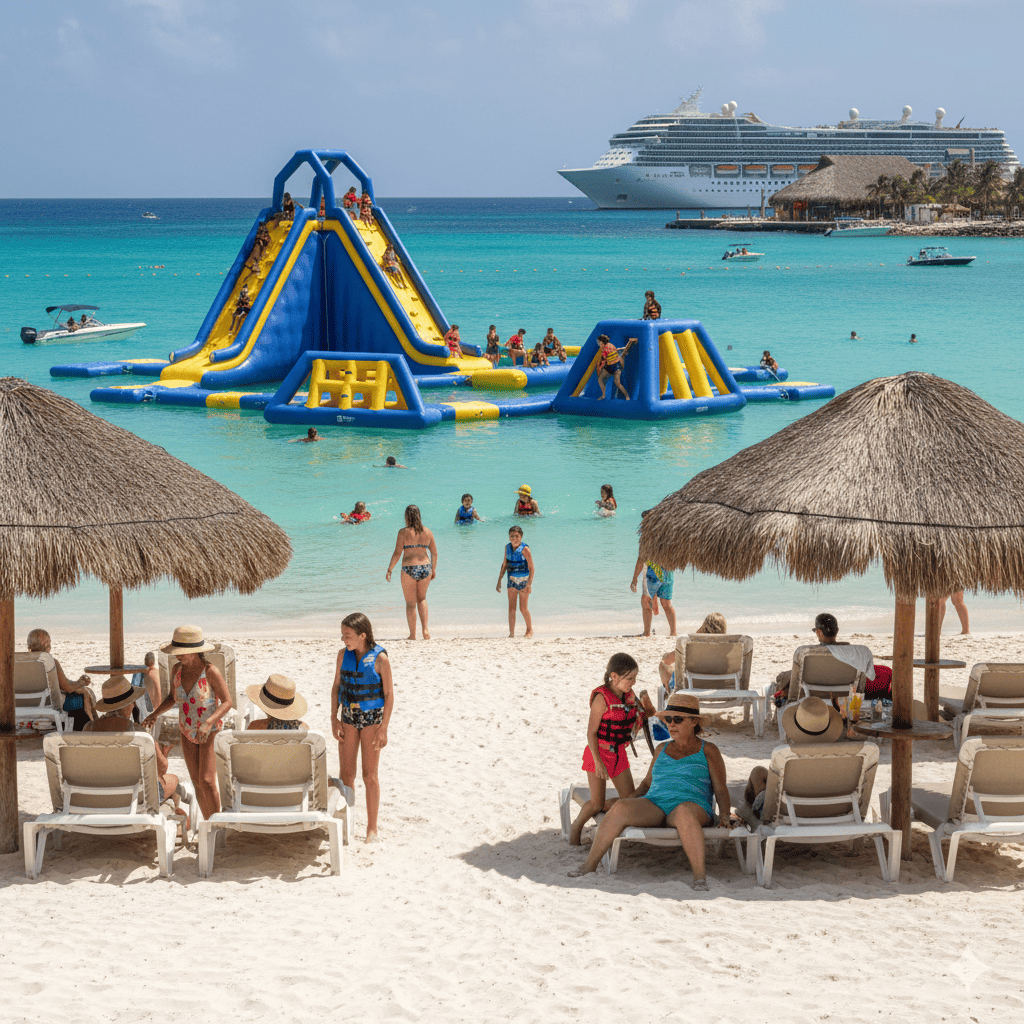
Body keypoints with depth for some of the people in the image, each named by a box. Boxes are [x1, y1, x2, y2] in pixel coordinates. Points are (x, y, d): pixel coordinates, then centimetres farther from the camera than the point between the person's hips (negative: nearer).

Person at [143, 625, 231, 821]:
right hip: (188, 733, 6)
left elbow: (227, 702, -17)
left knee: (207, 781, -15)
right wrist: (155, 714, -8)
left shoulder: (211, 671, -21)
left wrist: (208, 722, -32)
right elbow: (173, 698, 10)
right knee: (197, 783, 7)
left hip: (211, 733, -6)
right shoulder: (178, 669, -4)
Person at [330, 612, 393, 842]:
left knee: (370, 776, 0)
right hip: (348, 717, 4)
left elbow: (389, 694, -9)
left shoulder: (379, 659, -13)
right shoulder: (343, 655, -1)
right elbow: (336, 687, 8)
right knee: (346, 774, 6)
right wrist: (334, 717, 0)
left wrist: (384, 728, -12)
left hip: (372, 719, -4)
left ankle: (372, 828, 8)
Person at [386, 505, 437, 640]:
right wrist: (434, 569, 23)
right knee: (422, 599, 22)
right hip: (425, 568, 4)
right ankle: (425, 629, 6)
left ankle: (412, 634, 10)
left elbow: (397, 553, -10)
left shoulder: (404, 532, -8)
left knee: (410, 603, 8)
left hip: (409, 569, -4)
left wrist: (389, 570, -1)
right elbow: (434, 553, 10)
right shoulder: (427, 532, 5)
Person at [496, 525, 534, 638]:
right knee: (511, 607, 0)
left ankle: (530, 630, 23)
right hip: (512, 579, 5)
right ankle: (511, 633, 4)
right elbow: (504, 565, 12)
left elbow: (531, 568, -16)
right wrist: (499, 581, 11)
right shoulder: (507, 547, 1)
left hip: (524, 580, -5)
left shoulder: (524, 549, -17)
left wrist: (529, 585, -23)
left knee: (523, 608, 1)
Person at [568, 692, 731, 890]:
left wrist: (724, 816, -11)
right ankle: (590, 864, -24)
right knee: (620, 808, -27)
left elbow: (721, 790, 7)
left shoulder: (708, 751, 11)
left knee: (684, 812, -43)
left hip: (692, 805, -4)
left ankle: (700, 879, -49)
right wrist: (628, 801, 11)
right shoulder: (662, 749, 24)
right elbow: (647, 784, 29)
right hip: (655, 804, 4)